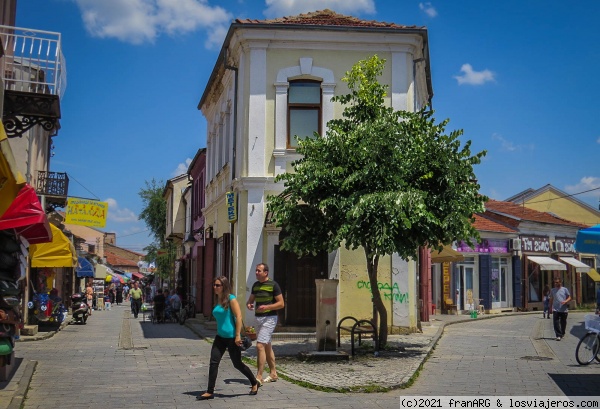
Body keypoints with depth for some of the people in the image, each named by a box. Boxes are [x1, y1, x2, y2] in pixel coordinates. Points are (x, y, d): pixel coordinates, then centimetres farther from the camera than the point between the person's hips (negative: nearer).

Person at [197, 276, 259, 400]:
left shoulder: (231, 299, -12)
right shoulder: (217, 300, 10)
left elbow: (239, 316, -17)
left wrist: (238, 335, -20)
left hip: (231, 337, -7)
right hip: (220, 337, 7)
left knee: (237, 364, 6)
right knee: (213, 362, -2)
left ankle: (254, 383, 27)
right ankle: (210, 392, 3)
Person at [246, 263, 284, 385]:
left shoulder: (273, 285, -10)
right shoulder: (255, 285, 10)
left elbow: (281, 303, -10)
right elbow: (251, 299, 20)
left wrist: (267, 307, -23)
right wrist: (248, 304, -4)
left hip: (269, 318, -8)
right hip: (258, 318, 8)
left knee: (260, 345, -16)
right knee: (267, 346, 16)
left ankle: (259, 377, -14)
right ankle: (273, 373, 27)